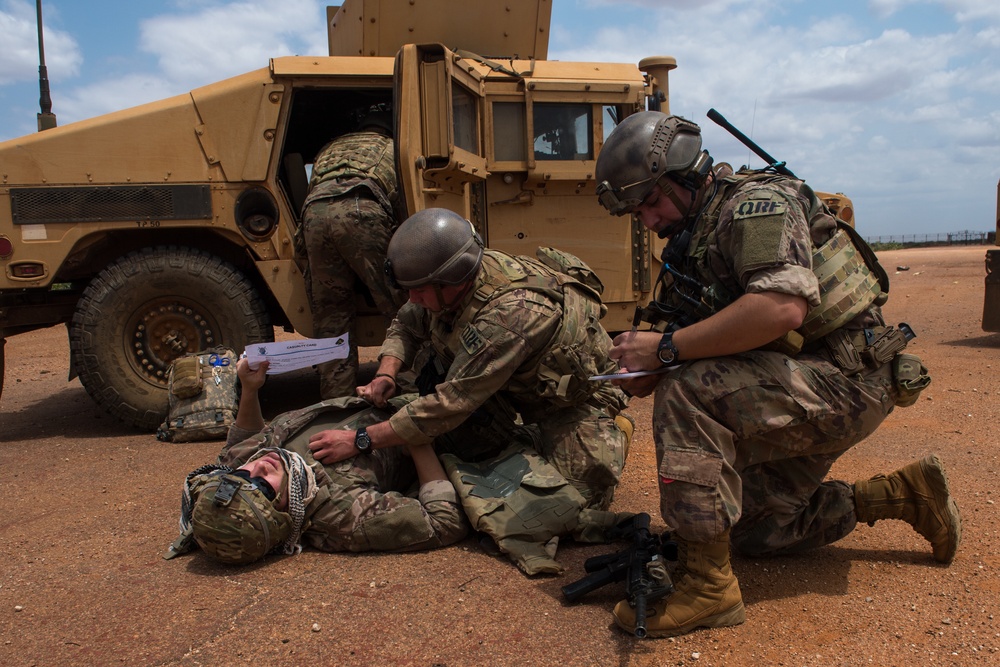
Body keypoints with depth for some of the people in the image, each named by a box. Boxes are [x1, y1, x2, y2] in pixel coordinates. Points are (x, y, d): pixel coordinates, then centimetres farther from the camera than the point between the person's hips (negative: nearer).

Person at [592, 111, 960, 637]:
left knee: (686, 392, -30)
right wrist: (646, 371, -10)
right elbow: (715, 337, 11)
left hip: (847, 381, -10)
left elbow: (782, 308, -33)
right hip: (801, 393, 10)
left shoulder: (756, 202, -16)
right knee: (750, 530, 17)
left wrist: (666, 349, -29)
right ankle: (904, 495, 28)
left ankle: (707, 584, -22)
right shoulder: (696, 235, 13)